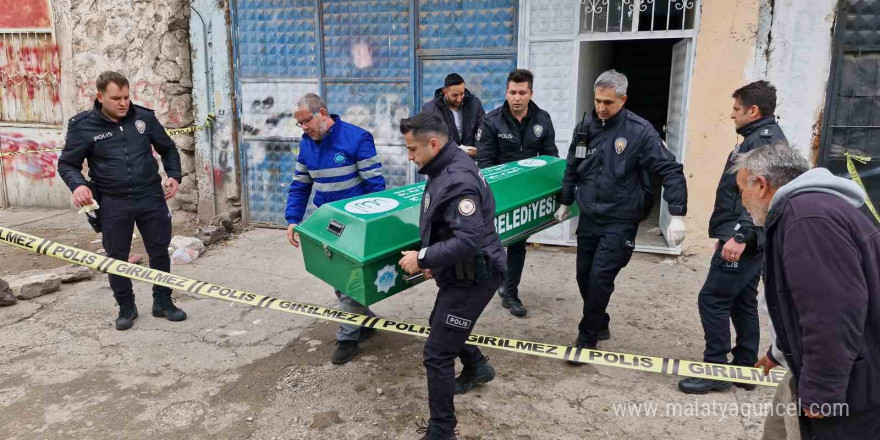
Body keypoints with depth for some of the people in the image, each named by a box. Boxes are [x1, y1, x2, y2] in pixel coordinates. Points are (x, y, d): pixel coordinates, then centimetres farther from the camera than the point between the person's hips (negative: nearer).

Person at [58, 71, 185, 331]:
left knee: (159, 251, 8)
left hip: (151, 197, 2)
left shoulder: (144, 117, 0)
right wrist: (77, 185, -16)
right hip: (113, 203, -1)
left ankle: (163, 302, 25)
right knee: (117, 257, 7)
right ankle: (126, 308, 25)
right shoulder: (83, 127, -5)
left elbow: (168, 148, 14)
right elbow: (67, 163, 4)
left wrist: (173, 175, 2)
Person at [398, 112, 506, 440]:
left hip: (472, 278, -10)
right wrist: (433, 261, 8)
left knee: (437, 354, -4)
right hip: (461, 273, 10)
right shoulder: (447, 167, 5)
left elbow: (469, 241, -34)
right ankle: (477, 367, 54)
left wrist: (422, 258, -24)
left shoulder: (457, 181, -27)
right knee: (439, 325, 30)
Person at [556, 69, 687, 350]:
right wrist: (565, 203, 24)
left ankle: (587, 338, 7)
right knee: (584, 277, 11)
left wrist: (677, 216, -21)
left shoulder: (639, 131, -13)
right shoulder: (585, 128, 3)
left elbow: (670, 171, -14)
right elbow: (572, 169, 16)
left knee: (600, 278, -9)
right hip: (588, 217, 5)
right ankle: (600, 325, 33)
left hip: (620, 221, -5)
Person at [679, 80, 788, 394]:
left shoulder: (764, 140, -14)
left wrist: (740, 235, -30)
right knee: (742, 303, 14)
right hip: (747, 239, 11)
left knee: (712, 299, -6)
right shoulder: (760, 138, 18)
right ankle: (744, 368, 23)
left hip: (742, 241, -11)